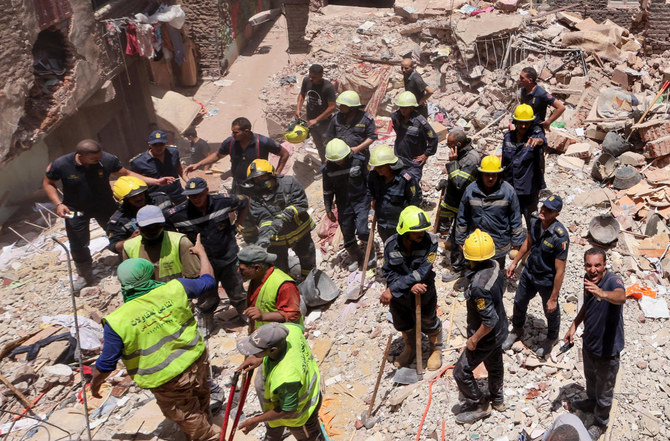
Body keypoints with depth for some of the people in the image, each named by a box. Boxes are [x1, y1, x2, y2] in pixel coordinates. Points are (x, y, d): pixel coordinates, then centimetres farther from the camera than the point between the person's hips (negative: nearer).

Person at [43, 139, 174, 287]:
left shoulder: (107, 160, -24)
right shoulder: (61, 164, -26)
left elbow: (126, 174, -10)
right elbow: (48, 183, -7)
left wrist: (156, 181, -17)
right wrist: (58, 204, -22)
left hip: (105, 206, 1)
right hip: (75, 210, -1)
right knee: (78, 245, 8)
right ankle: (85, 276, 34)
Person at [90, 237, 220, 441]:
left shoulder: (118, 321, -20)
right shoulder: (174, 289, -15)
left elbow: (106, 363, -9)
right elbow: (208, 280, 3)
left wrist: (95, 383, 13)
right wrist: (201, 252, 20)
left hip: (168, 382, -4)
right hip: (197, 363, 4)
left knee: (190, 421, 21)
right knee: (202, 409, 32)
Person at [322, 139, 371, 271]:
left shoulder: (359, 161, -13)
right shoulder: (327, 168, -8)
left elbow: (369, 180, -1)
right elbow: (327, 190, 4)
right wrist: (328, 210, 7)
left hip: (361, 201, -3)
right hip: (343, 206, 3)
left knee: (362, 230, -18)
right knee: (348, 236, 11)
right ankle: (357, 258, 35)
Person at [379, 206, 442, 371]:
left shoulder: (430, 242, -27)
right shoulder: (391, 244, -20)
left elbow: (421, 272, -32)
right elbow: (389, 272, -16)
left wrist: (392, 290, -33)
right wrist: (410, 285, -32)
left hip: (423, 295, -3)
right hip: (398, 296, 3)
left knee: (429, 323, 21)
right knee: (402, 324, 26)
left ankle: (437, 349, 52)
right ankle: (410, 348, 57)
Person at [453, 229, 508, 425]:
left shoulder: (479, 286, -40)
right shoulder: (495, 266, -14)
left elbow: (489, 320, -34)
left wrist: (474, 339, -17)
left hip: (486, 336, -8)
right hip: (500, 330, 8)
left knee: (461, 372, 12)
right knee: (494, 364, 30)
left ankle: (480, 405, 32)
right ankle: (497, 399, 53)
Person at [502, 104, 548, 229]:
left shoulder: (535, 134, -11)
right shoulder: (508, 137, 0)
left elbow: (543, 140, -37)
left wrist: (537, 140, -61)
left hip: (529, 189, -4)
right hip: (510, 187, 4)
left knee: (532, 221, 6)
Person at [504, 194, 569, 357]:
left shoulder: (560, 237, -36)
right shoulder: (535, 219, -16)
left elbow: (560, 271, -27)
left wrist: (553, 298, -21)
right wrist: (514, 262, 13)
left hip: (547, 281, -5)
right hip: (529, 272, 6)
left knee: (551, 312, 21)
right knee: (519, 302, 25)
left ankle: (551, 338, 52)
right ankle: (517, 330, 55)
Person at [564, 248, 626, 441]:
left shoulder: (613, 280, -31)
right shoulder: (588, 279, -10)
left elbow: (621, 297, -56)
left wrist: (603, 294, -76)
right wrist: (574, 326, 4)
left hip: (607, 348, -6)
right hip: (589, 342, 6)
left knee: (604, 389, 17)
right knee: (590, 377, 32)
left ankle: (600, 422, 42)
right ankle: (592, 402, 60)